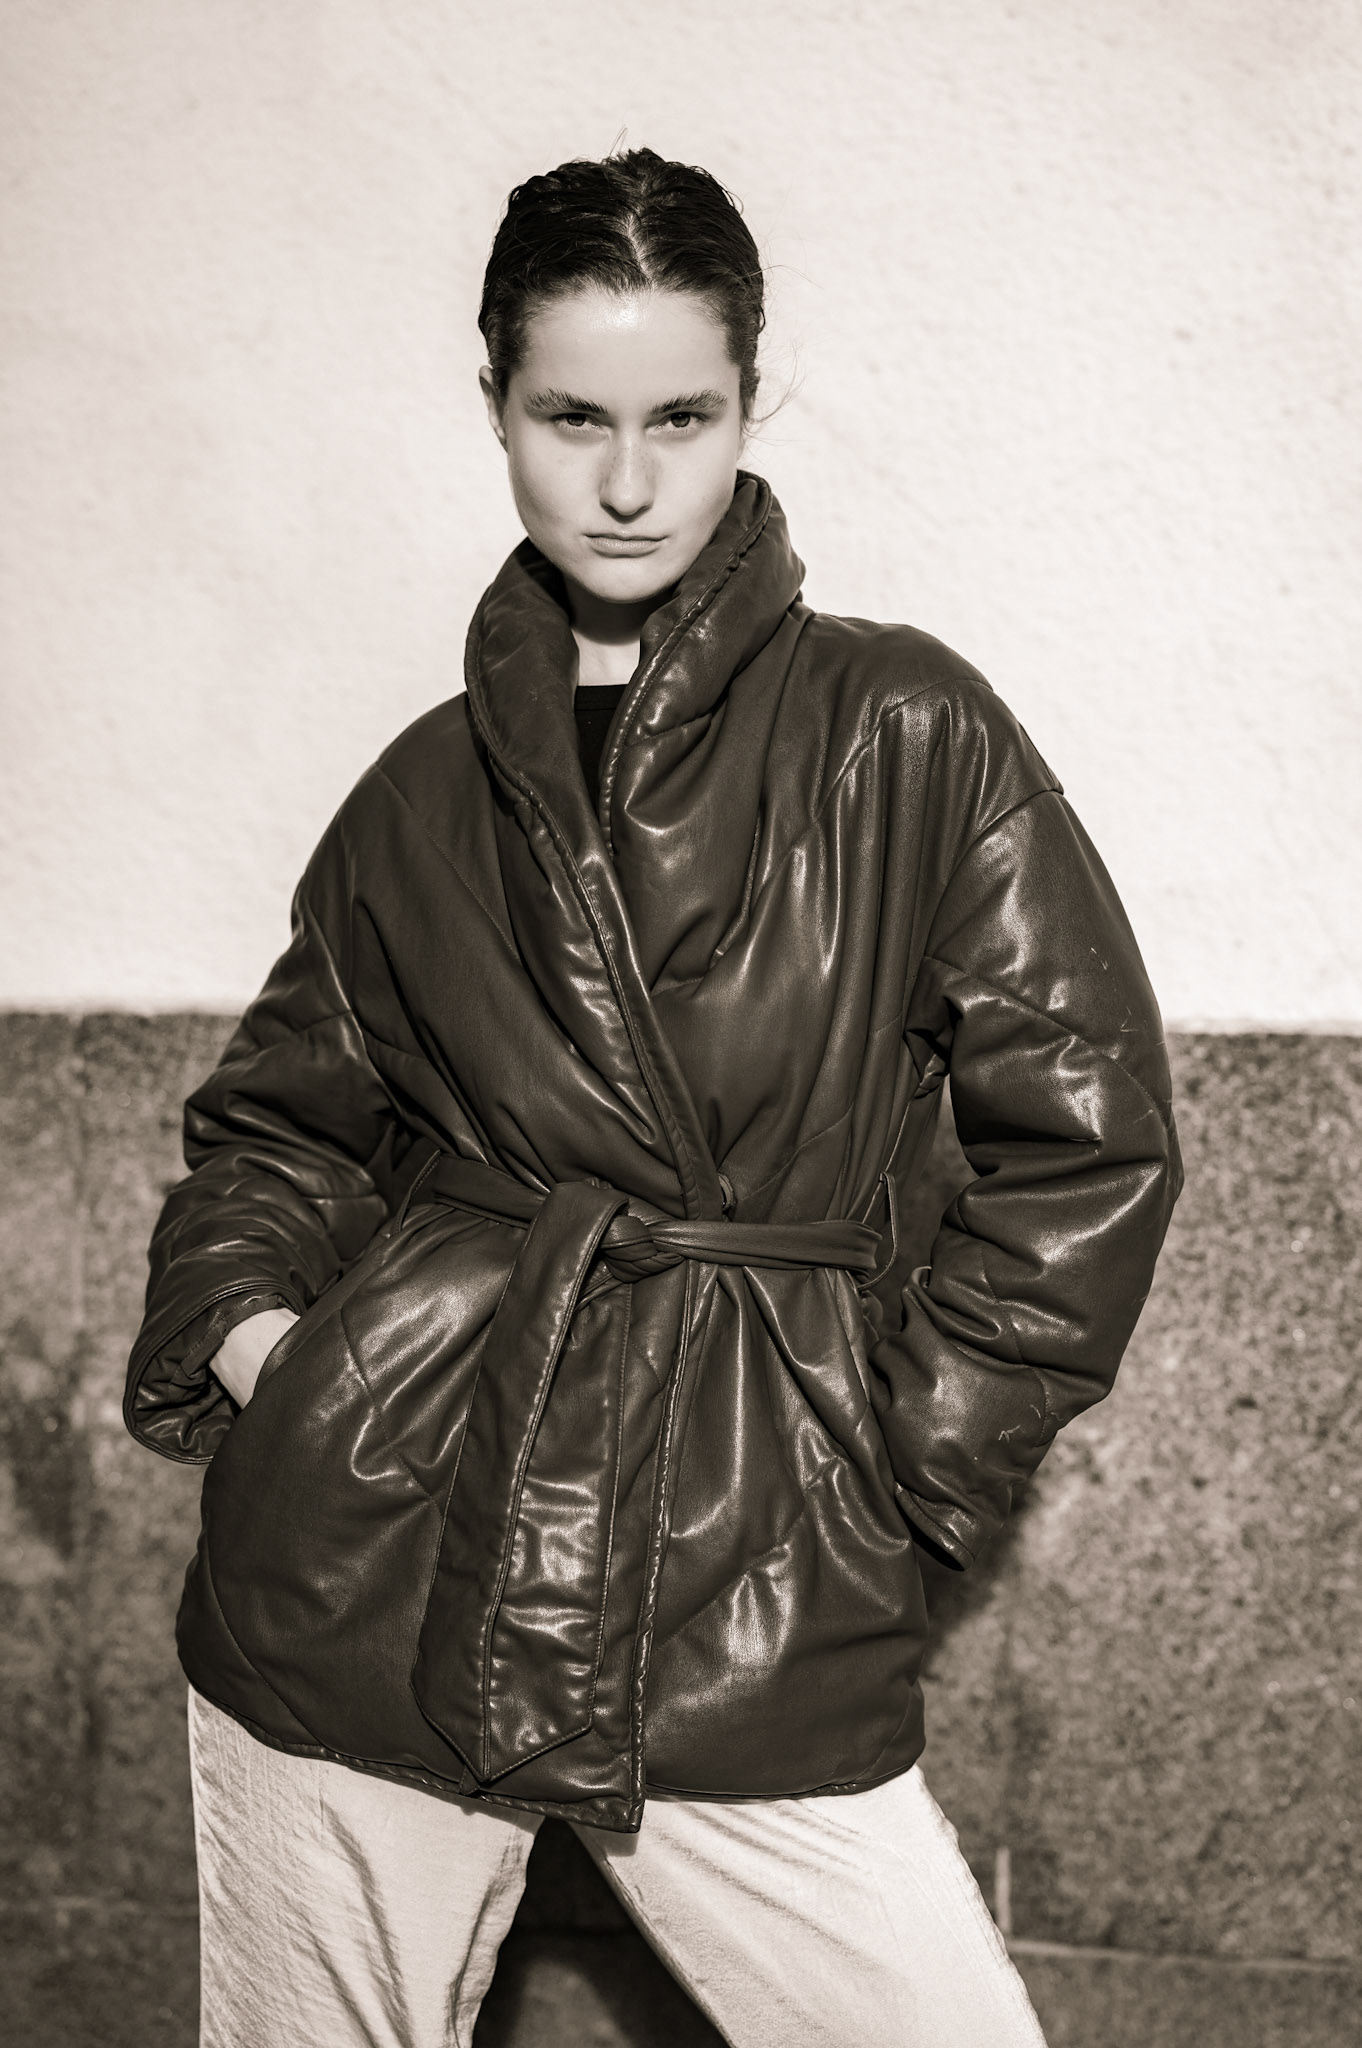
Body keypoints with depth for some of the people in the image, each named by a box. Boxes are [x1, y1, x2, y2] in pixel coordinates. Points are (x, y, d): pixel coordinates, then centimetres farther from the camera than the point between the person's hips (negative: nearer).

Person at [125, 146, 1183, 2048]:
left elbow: (1090, 1142, 0)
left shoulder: (910, 738, -2)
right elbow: (279, 1116, 20)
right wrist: (246, 1329, 2)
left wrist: (897, 1456, 1)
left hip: (751, 1616, -2)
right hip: (361, 1574, 2)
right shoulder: (429, 789, 7)